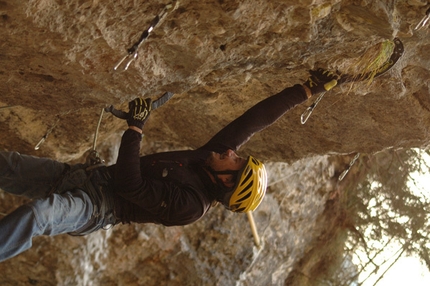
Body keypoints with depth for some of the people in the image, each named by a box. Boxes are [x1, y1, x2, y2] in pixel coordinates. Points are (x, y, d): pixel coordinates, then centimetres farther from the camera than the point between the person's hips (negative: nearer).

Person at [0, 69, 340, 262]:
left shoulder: (191, 205, -21)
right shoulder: (211, 155, 1)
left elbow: (130, 186, -26)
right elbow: (255, 120, 2)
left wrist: (135, 127, -21)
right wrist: (306, 90, 4)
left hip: (96, 207, -9)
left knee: (37, 214, -42)